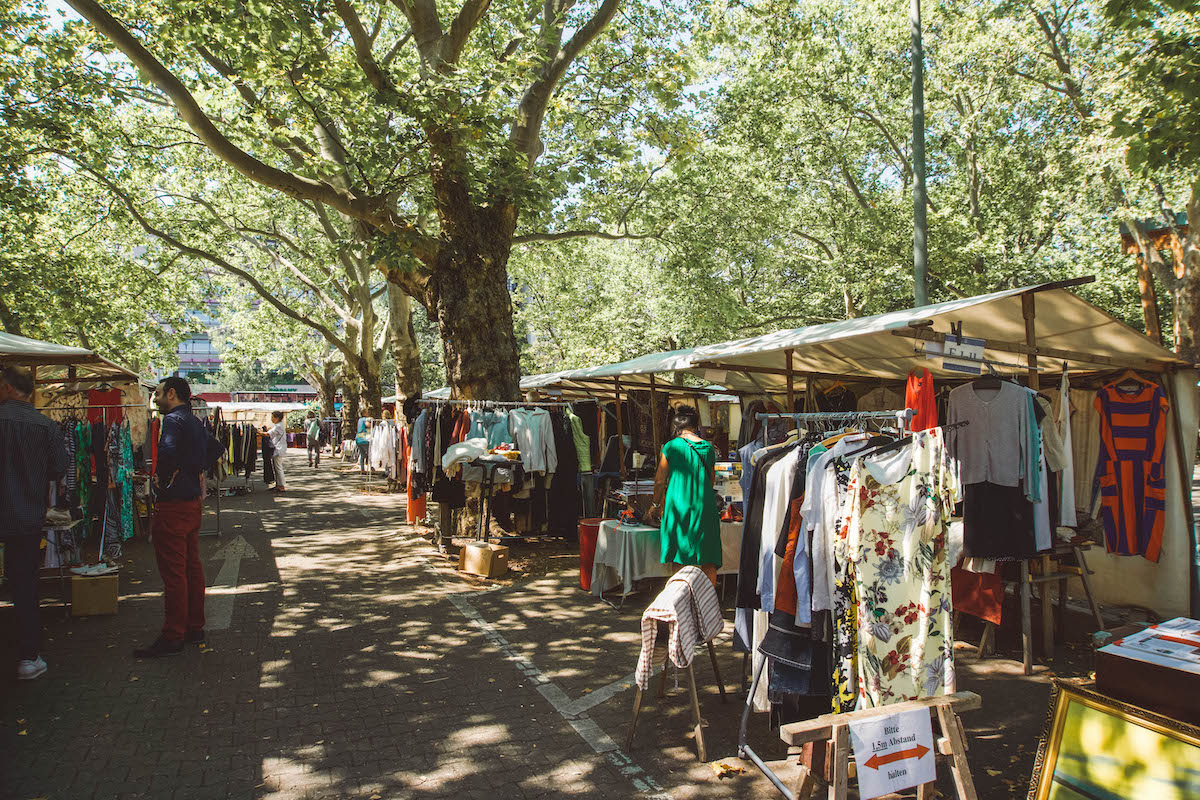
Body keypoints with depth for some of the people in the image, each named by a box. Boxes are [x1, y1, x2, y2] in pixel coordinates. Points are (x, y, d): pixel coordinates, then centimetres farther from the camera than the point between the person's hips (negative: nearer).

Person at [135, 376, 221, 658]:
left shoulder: (173, 420, -14)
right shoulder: (195, 422, 14)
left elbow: (168, 452, -32)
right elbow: (215, 448, 29)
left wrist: (161, 480, -17)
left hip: (173, 505, -9)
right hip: (193, 501, 9)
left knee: (173, 572, -4)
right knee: (191, 566, 14)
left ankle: (172, 638, 2)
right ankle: (194, 628, 23)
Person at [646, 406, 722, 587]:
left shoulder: (671, 447, -4)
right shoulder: (709, 448, 7)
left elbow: (660, 481, 2)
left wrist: (656, 505, 17)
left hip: (679, 506, -3)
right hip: (705, 507, 3)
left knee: (680, 561, 4)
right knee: (708, 562, 8)